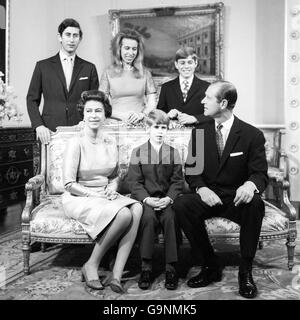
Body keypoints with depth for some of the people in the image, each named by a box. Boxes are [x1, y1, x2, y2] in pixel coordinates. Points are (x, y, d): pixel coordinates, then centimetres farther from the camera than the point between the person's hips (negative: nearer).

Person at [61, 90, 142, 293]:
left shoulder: (111, 142, 8)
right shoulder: (76, 142, -8)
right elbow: (69, 184, -9)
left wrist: (112, 189, -2)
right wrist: (94, 195, -16)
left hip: (106, 196, 6)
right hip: (79, 199, -5)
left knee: (137, 208, -25)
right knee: (123, 214, -31)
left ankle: (117, 275, -25)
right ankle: (91, 266, -12)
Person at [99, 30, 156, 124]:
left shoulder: (145, 73, 11)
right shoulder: (108, 73, 7)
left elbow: (152, 103, 9)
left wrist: (141, 115, -9)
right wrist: (122, 116, -10)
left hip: (140, 123, 1)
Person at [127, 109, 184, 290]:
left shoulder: (173, 153, 9)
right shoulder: (138, 152, 5)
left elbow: (177, 181, 3)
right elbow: (135, 182, -1)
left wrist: (168, 198, -15)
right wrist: (147, 199, -18)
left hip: (167, 199, 1)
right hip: (145, 199, -1)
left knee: (170, 217, -29)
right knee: (148, 217, -31)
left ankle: (171, 267, -18)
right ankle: (146, 267, -19)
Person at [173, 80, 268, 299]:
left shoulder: (252, 135, -4)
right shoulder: (199, 132, 5)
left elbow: (260, 174, -7)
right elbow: (191, 169, 4)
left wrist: (250, 185, -33)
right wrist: (201, 188, -18)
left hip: (237, 199, -2)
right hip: (208, 197, 2)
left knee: (255, 205, -35)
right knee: (181, 204, -28)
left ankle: (246, 271, -15)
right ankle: (211, 266, -10)